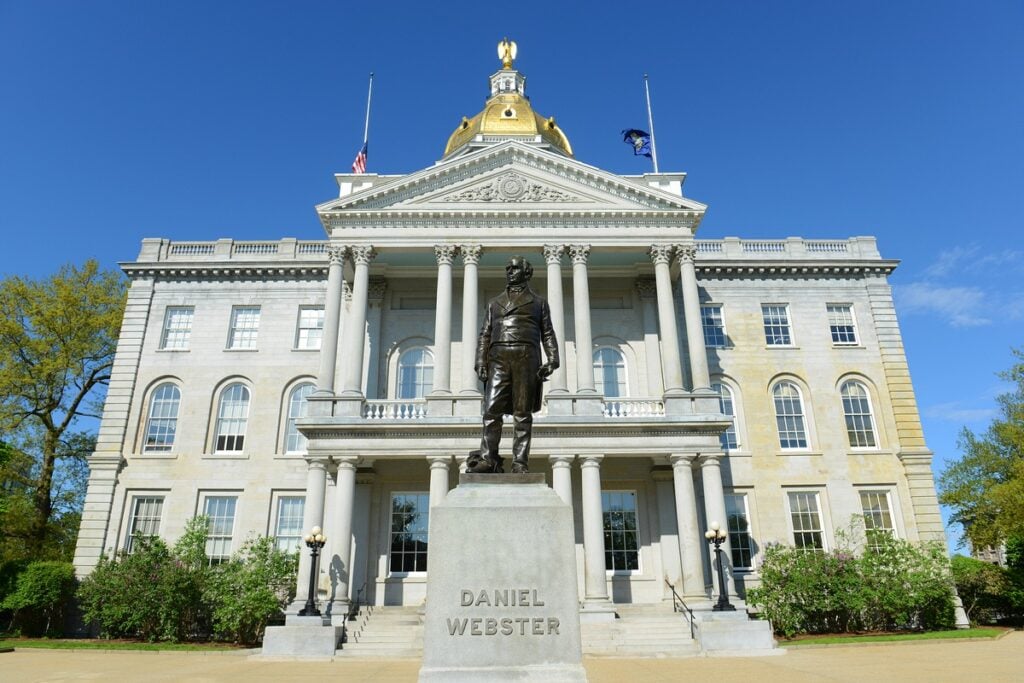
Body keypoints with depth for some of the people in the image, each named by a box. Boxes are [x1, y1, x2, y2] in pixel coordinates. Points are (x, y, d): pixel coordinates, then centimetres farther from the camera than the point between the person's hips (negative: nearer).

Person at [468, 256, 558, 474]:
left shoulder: (538, 302, 19)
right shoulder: (494, 302, 24)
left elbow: (548, 334, 12)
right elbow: (484, 335, 18)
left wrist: (552, 360, -3)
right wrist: (480, 362, 4)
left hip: (526, 357, -2)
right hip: (499, 357, 2)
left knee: (522, 413, -5)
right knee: (492, 409, -9)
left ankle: (520, 463, -6)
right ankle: (488, 459, -9)